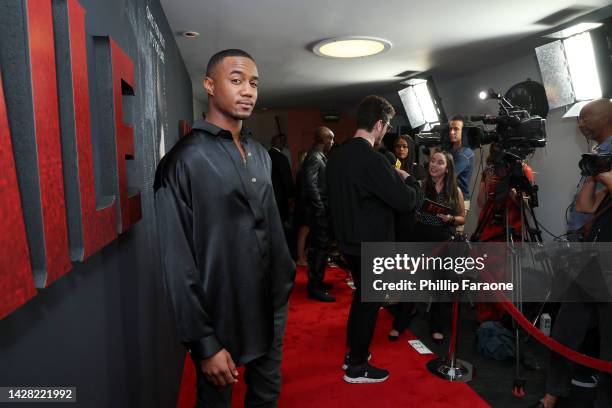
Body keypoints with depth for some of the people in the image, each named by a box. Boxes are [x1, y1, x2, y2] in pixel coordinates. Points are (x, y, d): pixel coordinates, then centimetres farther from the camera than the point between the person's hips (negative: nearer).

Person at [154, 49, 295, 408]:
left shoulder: (261, 154, 8)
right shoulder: (184, 159, -14)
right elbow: (179, 262, -15)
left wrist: (285, 285, 8)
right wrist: (205, 343, -15)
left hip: (271, 311, 6)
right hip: (220, 320, -5)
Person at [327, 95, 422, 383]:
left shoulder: (337, 155, 3)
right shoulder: (372, 159, -25)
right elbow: (406, 201, -22)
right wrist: (409, 180, -1)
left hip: (349, 241, 9)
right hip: (371, 246, -8)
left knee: (360, 297, 23)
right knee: (369, 303, 7)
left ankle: (352, 353, 37)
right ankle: (357, 367, 22)